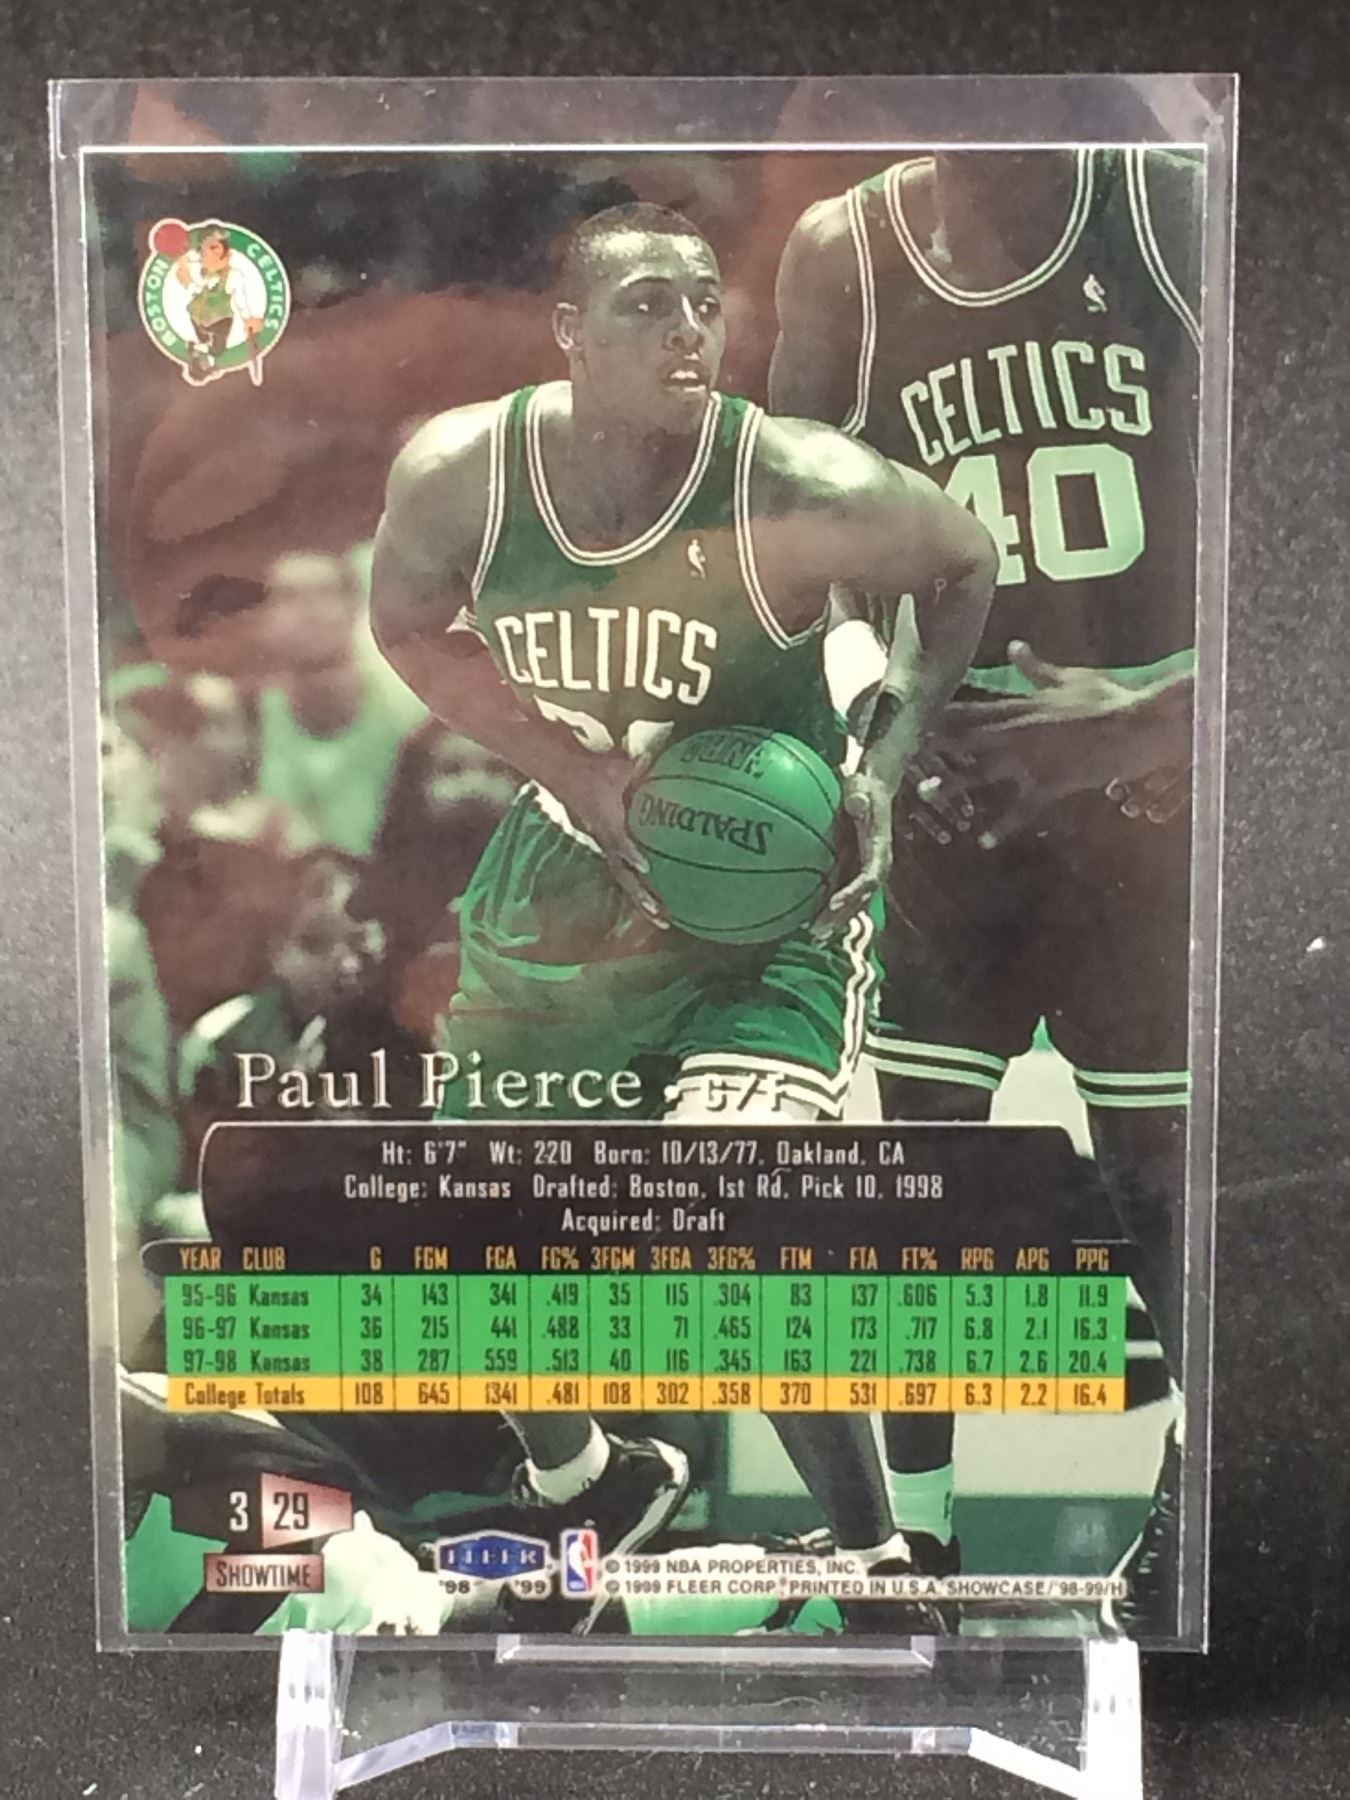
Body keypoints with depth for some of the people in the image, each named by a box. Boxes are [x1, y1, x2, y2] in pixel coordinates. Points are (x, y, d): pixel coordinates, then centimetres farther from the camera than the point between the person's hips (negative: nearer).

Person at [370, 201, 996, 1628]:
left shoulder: (803, 493, -22)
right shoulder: (455, 473, -14)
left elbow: (965, 566, -3)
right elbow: (406, 626, 3)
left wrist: (886, 763, -15)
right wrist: (574, 769, -13)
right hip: (567, 869, 5)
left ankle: (881, 1572, 4)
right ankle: (576, 1482, 47)